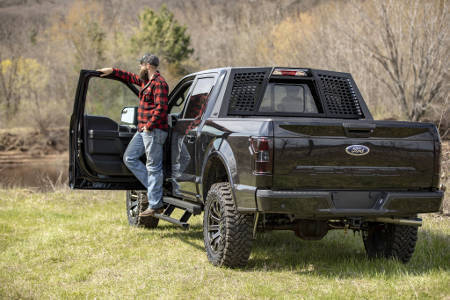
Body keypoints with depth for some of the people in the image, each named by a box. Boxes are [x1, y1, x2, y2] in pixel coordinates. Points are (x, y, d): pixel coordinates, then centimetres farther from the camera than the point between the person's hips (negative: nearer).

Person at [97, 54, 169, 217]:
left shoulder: (158, 83, -14)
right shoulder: (146, 81, 17)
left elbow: (161, 108, -22)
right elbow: (131, 77, 36)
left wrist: (149, 125, -19)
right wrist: (112, 71, 35)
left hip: (154, 130, -11)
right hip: (143, 130, 11)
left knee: (153, 167, -8)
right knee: (129, 158, 11)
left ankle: (155, 205, -5)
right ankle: (154, 188, 10)